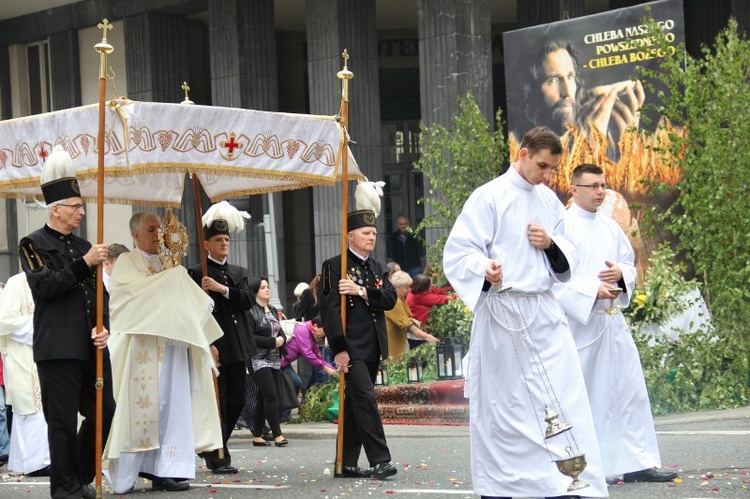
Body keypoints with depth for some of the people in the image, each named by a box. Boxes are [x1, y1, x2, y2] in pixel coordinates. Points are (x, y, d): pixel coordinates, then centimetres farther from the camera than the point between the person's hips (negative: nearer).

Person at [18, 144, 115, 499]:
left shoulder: (83, 246, 18)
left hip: (92, 347, 7)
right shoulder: (33, 245, -1)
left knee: (103, 412, 8)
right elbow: (44, 286, -15)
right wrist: (84, 264, -19)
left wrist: (104, 328, 1)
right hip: (58, 348, -7)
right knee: (63, 421, -3)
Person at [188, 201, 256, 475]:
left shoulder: (240, 273, 17)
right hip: (213, 346, -6)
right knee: (218, 402, -5)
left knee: (236, 401, 7)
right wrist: (207, 345, -16)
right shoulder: (197, 274, -1)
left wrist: (222, 288, -13)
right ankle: (218, 458, 1)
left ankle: (211, 447, 24)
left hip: (237, 348, 6)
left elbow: (248, 300, 1)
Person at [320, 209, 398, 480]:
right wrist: (339, 349, -18)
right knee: (366, 398, -15)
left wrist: (362, 291, -15)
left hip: (374, 347, 7)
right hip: (352, 346, -7)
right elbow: (329, 309, -12)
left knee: (355, 403, 10)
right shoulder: (334, 266, -5)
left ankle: (346, 464, 14)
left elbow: (390, 299, 2)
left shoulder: (379, 267, 16)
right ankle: (379, 460, -16)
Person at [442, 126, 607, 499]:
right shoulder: (490, 197, -6)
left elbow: (567, 258, 21)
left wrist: (551, 243, -2)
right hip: (502, 312, -5)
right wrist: (484, 268, -31)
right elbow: (458, 252, -11)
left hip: (544, 311, 5)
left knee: (566, 397, -1)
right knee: (501, 402, 1)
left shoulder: (549, 201, 13)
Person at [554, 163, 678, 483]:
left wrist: (620, 273, -5)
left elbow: (630, 266, 18)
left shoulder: (610, 227, 14)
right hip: (575, 321, -7)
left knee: (630, 390, 4)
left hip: (611, 322, 7)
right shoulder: (563, 225, -7)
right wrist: (592, 289, -21)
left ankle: (638, 462, 9)